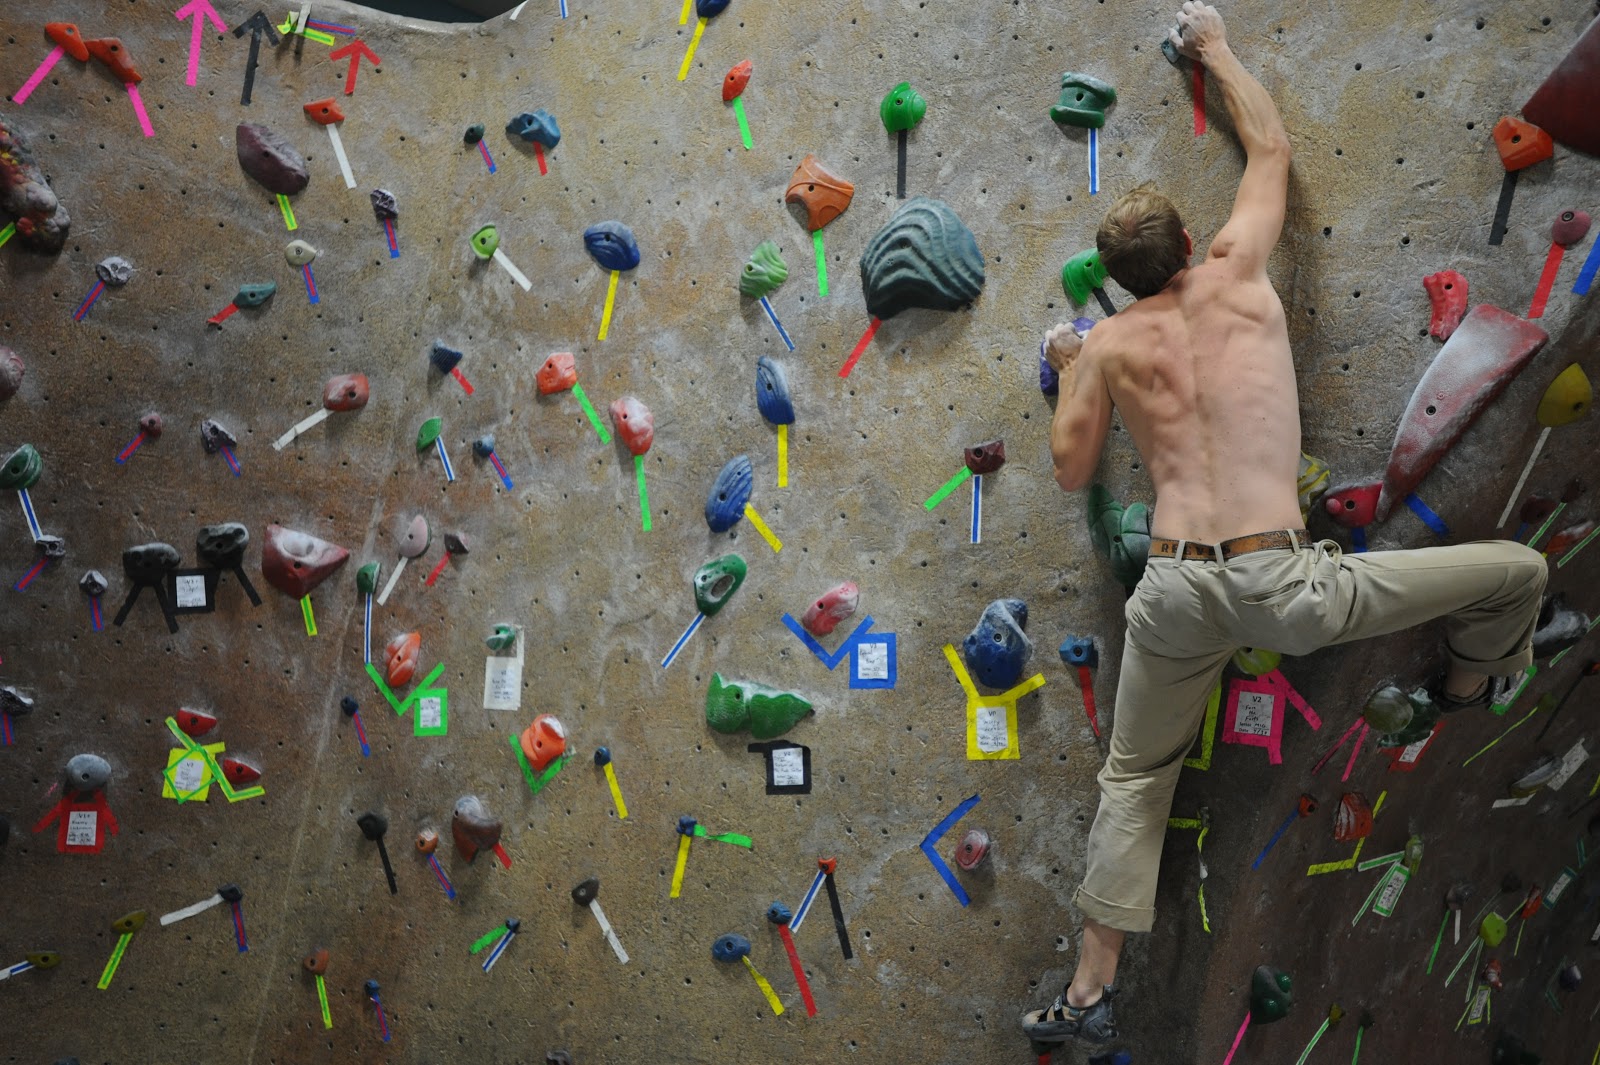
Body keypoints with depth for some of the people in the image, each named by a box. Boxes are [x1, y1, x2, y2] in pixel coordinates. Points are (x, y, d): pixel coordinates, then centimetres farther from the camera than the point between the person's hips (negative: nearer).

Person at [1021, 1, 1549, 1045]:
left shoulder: (1110, 344, 8)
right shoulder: (1237, 274, 5)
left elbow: (1072, 468, 18)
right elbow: (1272, 145, 21)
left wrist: (1068, 368, 31)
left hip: (1174, 590, 3)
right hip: (1281, 583, -3)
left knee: (1133, 782, 20)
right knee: (1517, 570, 15)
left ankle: (1091, 990, 24)